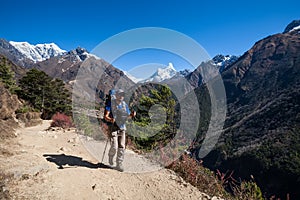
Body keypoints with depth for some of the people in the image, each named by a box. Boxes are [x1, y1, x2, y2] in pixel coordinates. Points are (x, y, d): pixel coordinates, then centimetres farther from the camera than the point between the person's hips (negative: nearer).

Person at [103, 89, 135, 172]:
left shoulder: (124, 104, 6)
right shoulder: (110, 104, -8)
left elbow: (127, 115, 19)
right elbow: (105, 116, -14)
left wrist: (132, 114, -3)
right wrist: (110, 119, -36)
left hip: (122, 128, 4)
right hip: (113, 127, -4)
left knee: (121, 147, 3)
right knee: (114, 147, -7)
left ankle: (119, 164, 16)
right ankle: (111, 156, 28)